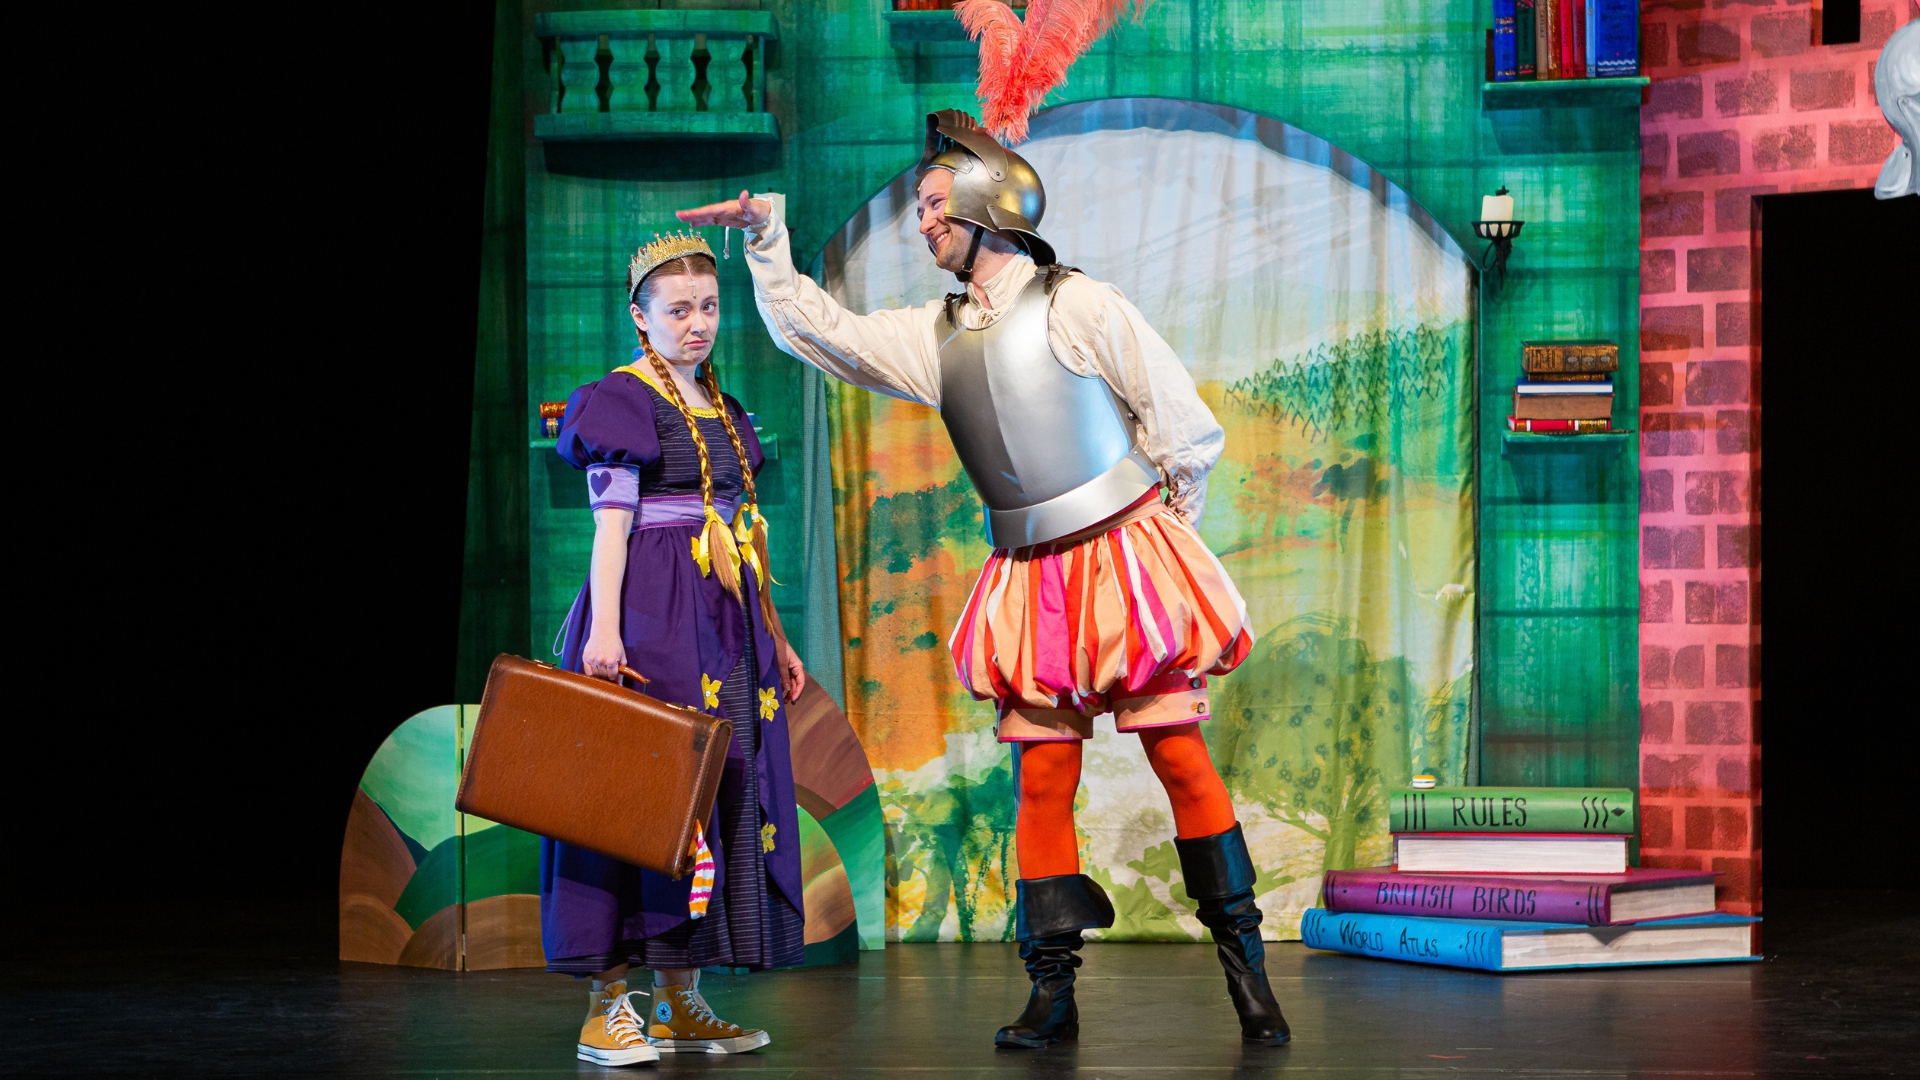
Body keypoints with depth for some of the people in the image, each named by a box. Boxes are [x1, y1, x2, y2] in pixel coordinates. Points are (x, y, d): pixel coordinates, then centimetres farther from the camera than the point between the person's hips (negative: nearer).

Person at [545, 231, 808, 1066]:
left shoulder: (722, 409, 19)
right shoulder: (623, 401, -3)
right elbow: (610, 521, -11)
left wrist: (774, 638, 20)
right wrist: (603, 628, -21)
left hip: (725, 621, 8)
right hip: (648, 619, -8)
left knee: (722, 793, 6)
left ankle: (678, 1001, 12)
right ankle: (609, 1005, -8)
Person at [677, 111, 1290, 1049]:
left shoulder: (1077, 305, -3)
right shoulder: (935, 335, 12)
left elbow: (1180, 418, 1)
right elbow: (820, 333, 15)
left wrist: (1168, 528, 6)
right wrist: (767, 243, 8)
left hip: (1124, 553, -4)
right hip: (1031, 580, 4)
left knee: (1180, 757, -6)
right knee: (1042, 777, 1)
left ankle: (1244, 966, 2)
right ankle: (1051, 988, 6)